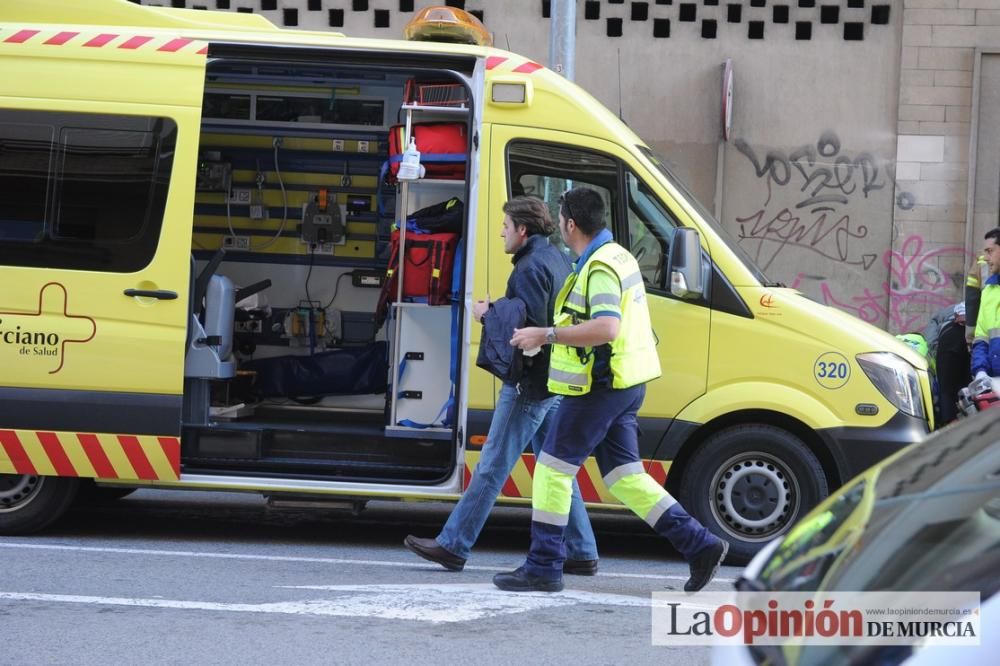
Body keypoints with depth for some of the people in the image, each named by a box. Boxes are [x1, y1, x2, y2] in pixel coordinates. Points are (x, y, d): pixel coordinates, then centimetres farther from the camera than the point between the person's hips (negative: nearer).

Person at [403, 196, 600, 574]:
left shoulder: (531, 267, -15)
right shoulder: (557, 261, 16)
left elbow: (528, 326, -23)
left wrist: (489, 313, -10)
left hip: (529, 384, -10)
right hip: (554, 384, 10)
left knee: (492, 468, -6)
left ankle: (453, 546, -2)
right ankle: (582, 553, 12)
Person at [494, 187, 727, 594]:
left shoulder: (600, 267, -17)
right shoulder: (617, 256, 16)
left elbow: (606, 328, -31)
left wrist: (545, 336, -28)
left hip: (601, 387, -10)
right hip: (626, 384, 10)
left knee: (552, 468, -1)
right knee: (624, 476, 12)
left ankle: (543, 567, 3)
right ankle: (701, 546, 7)